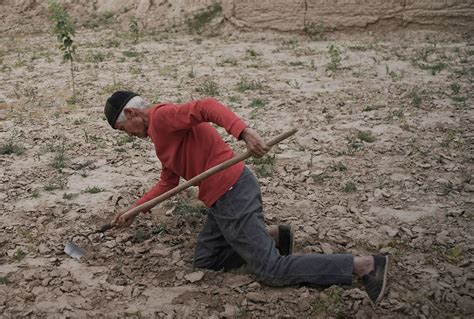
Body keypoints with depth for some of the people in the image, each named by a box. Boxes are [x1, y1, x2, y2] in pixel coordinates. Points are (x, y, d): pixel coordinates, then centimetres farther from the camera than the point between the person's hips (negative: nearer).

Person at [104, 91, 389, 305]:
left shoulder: (161, 116, -10)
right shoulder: (160, 130, 21)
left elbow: (207, 106, -28)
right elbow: (168, 182, 25)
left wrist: (244, 132, -43)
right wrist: (133, 210, 21)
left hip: (232, 194, -10)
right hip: (224, 198, 10)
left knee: (272, 271, -6)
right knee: (203, 261, 18)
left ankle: (365, 265, -5)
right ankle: (270, 239, 14)